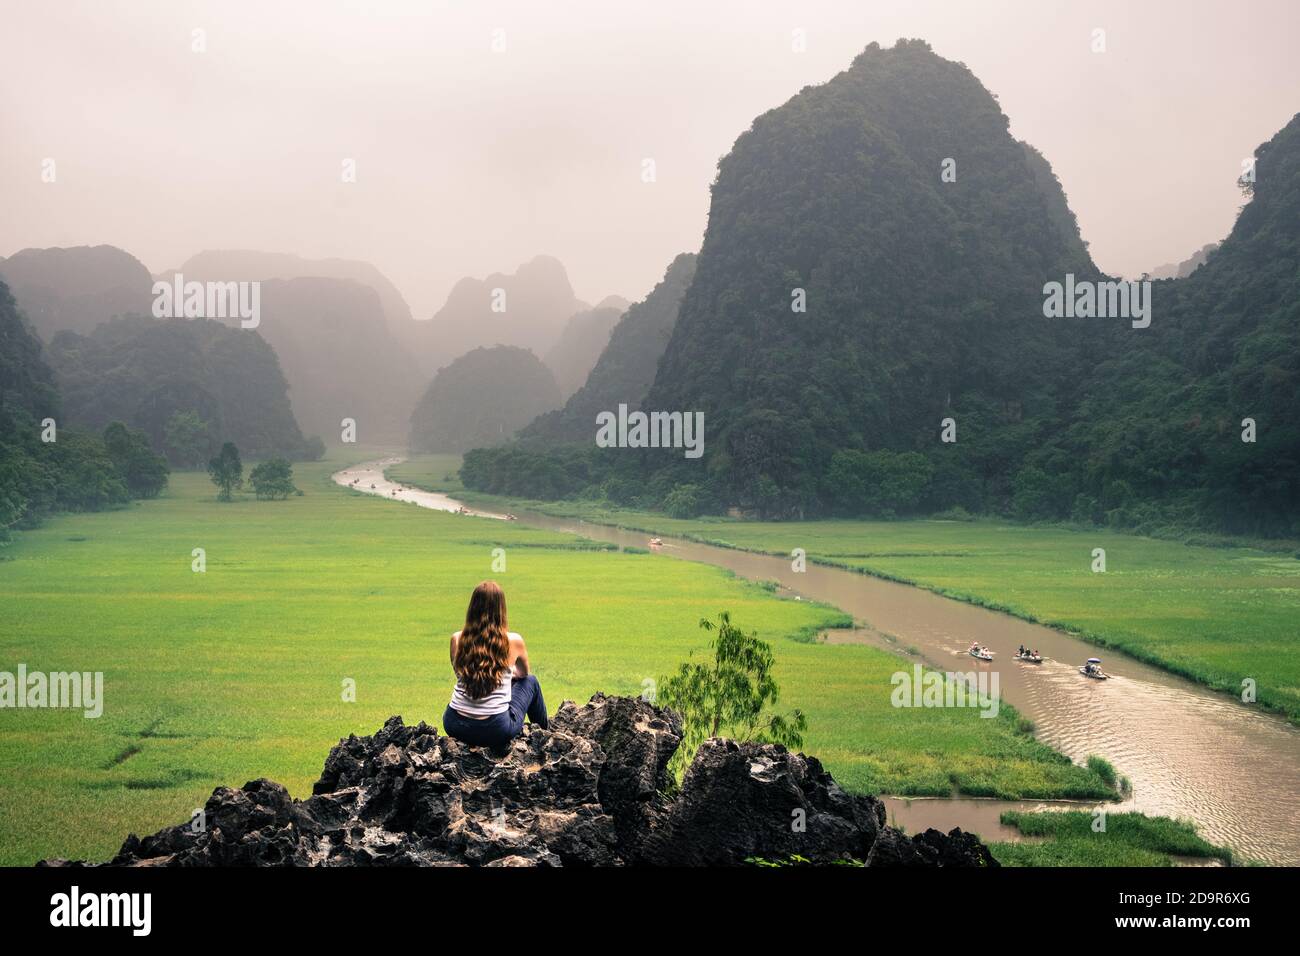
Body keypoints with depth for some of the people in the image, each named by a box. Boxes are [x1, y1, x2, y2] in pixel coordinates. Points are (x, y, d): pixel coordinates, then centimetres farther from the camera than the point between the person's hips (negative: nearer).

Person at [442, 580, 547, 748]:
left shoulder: (457, 640, -3)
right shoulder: (513, 641, -9)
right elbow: (524, 673, 13)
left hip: (455, 727, 3)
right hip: (497, 731, -3)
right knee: (531, 681, 25)